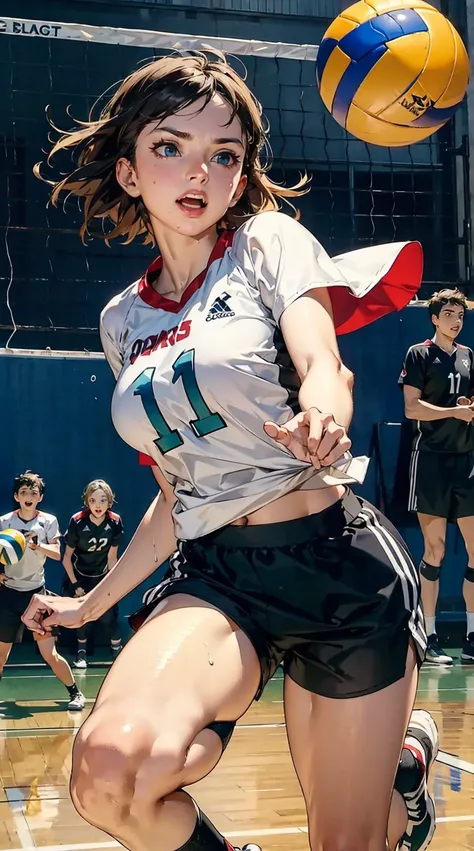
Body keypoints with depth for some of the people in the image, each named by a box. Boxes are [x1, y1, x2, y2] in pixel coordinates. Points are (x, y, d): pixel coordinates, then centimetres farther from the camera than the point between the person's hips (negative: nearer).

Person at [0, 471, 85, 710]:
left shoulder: (48, 521, -2)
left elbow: (57, 553, -12)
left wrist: (37, 545, -30)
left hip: (36, 592, -1)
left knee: (49, 653, -6)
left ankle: (75, 693, 10)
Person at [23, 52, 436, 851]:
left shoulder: (269, 241, 0)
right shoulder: (124, 321, 12)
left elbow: (322, 369, -19)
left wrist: (322, 419, -42)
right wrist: (93, 601, 23)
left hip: (339, 562, -2)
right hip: (220, 575, 3)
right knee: (110, 768, -27)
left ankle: (409, 757, 37)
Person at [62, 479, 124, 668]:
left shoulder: (115, 522, -20)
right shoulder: (77, 522, -27)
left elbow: (112, 557, -9)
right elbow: (67, 557, -15)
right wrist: (75, 585, -11)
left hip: (102, 576, 1)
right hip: (78, 576, -1)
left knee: (108, 616, -5)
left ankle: (117, 650, 15)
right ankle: (81, 650, 30)